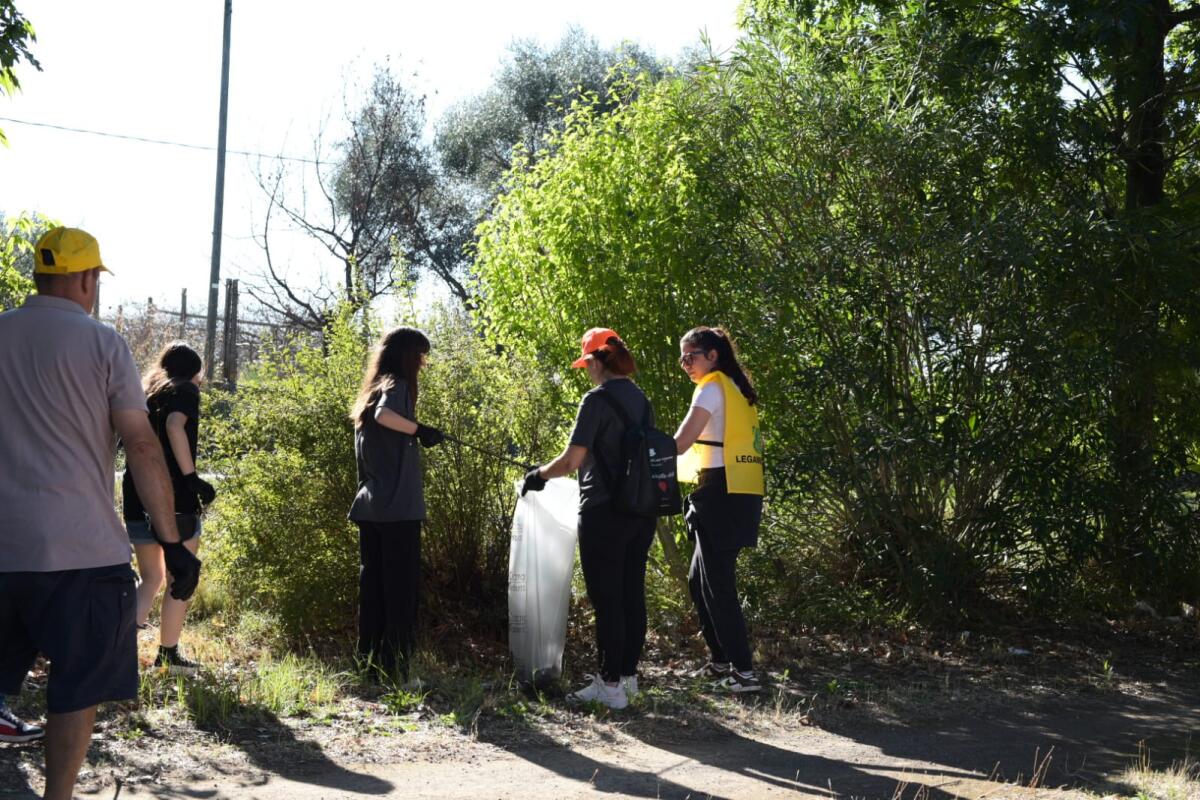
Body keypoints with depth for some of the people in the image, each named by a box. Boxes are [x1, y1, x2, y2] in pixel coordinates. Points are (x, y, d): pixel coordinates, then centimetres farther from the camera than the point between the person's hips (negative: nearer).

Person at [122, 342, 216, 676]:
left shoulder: (145, 392, 20)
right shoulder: (185, 390, 0)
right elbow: (175, 426, -20)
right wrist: (192, 478, -21)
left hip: (136, 494, 7)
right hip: (173, 494, -6)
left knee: (150, 578, 15)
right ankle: (168, 654, 10)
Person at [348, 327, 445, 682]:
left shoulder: (370, 392, 18)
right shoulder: (396, 386, -7)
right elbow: (384, 415, -29)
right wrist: (420, 430, -19)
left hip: (369, 506, 8)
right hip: (398, 507, -8)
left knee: (372, 585, 10)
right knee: (401, 588, -2)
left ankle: (368, 659, 13)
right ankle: (395, 664, -1)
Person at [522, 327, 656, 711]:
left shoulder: (598, 399, -13)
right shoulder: (641, 400, 11)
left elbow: (572, 460, -17)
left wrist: (537, 475, -1)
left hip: (605, 513, -8)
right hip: (641, 511, 8)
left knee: (606, 598, -1)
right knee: (632, 594, 13)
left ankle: (610, 685, 3)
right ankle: (628, 675, 22)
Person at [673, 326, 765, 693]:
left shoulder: (712, 387, -8)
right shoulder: (736, 389, 18)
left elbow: (680, 443, -15)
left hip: (722, 494, -9)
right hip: (741, 494, 9)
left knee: (717, 584, -5)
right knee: (699, 579, 17)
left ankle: (744, 672, -4)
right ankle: (721, 659, 23)